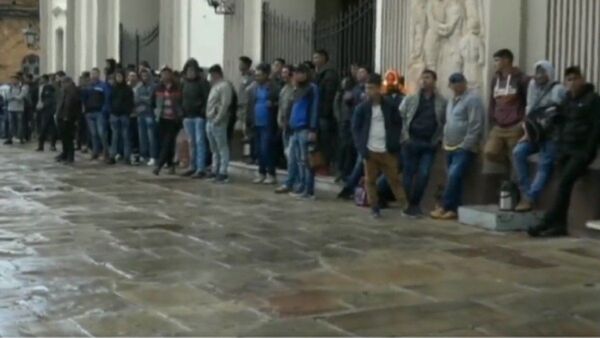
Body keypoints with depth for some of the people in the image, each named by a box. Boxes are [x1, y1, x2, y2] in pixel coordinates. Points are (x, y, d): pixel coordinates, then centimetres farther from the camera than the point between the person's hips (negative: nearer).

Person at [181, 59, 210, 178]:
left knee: (200, 141, -8)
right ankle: (193, 167, 19)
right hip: (187, 116, 6)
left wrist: (204, 112, -19)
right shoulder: (184, 83, 12)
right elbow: (182, 99, 17)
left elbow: (207, 99, -11)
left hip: (199, 116, -6)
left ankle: (201, 169, -8)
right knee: (191, 142, 11)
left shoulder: (202, 82, -7)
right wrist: (182, 112, 8)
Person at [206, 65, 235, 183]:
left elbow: (225, 105, -18)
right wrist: (208, 118, 14)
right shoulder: (215, 86, 21)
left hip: (218, 122, -10)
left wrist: (218, 119, -20)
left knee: (222, 148, -6)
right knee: (214, 149, 14)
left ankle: (223, 173, -5)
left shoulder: (225, 86, -9)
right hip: (210, 121, 10)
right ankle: (215, 171, 20)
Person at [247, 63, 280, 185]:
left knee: (266, 149, -8)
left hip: (268, 124, -6)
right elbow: (250, 105, 9)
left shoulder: (274, 87, -7)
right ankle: (262, 173, 18)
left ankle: (271, 174, 2)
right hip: (257, 123, 6)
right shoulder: (253, 89, 11)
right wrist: (249, 122, 4)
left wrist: (273, 104, -24)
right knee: (259, 149, 9)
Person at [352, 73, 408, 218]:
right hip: (370, 151, 0)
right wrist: (361, 148, -8)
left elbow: (398, 124, 8)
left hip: (387, 151, 0)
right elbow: (355, 129, 1)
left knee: (394, 179, 4)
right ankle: (375, 208, 14)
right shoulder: (362, 108, -2)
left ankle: (405, 206, 8)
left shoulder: (389, 106, 0)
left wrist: (394, 143, -3)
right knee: (370, 180, 5)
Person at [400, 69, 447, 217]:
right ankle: (408, 203, 15)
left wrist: (438, 139, -4)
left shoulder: (442, 102, 4)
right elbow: (400, 117, 4)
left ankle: (415, 203, 9)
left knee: (424, 175, -5)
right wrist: (405, 137, -4)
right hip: (411, 142, 0)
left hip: (429, 144, 0)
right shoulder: (410, 99, 5)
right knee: (409, 174, 4)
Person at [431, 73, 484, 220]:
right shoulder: (453, 100, 18)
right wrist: (445, 140, 13)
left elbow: (475, 125, -17)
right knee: (454, 178, 7)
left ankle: (445, 207, -11)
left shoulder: (472, 98, -11)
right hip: (451, 147, 9)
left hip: (464, 148, -9)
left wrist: (466, 145, -19)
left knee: (454, 177, -16)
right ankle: (453, 209, 8)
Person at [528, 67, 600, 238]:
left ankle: (546, 223, -22)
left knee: (564, 182, -19)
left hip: (582, 150, -6)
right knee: (564, 184, -2)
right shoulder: (567, 99, 16)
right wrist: (560, 148, 3)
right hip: (566, 149, 6)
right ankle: (560, 225, -4)